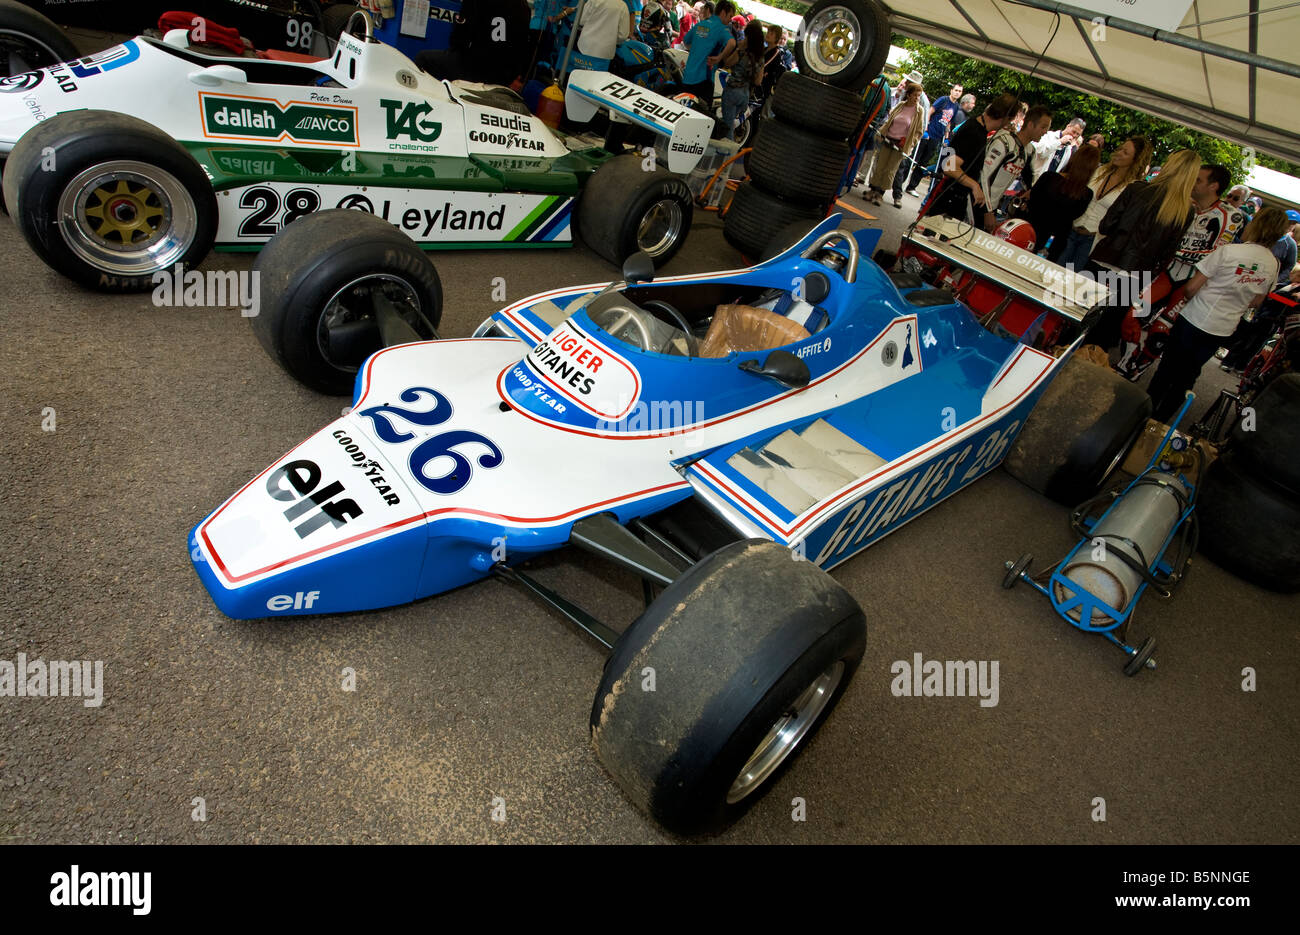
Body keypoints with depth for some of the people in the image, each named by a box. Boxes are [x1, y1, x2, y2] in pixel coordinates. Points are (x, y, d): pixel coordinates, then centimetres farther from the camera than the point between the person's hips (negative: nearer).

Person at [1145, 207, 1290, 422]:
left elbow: (1192, 287, -15)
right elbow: (1256, 302, 10)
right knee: (1187, 374, 17)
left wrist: (1189, 302, 4)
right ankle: (1160, 419, 24)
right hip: (1223, 330, 5)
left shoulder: (1228, 251, -18)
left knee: (1168, 367, 10)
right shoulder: (1273, 265, -1)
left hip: (1195, 320, -4)